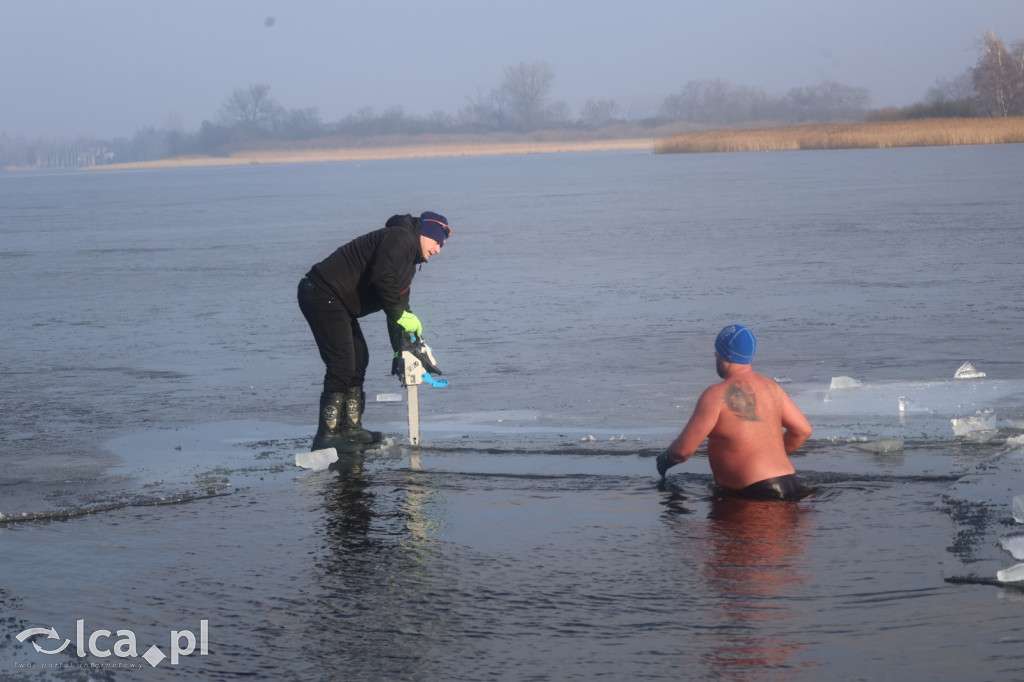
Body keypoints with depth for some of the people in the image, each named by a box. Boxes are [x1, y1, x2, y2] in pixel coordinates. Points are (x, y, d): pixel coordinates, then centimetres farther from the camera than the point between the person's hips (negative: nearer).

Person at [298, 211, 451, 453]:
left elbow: (398, 305, 24)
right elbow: (381, 279, -25)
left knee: (358, 360, 15)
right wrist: (401, 314, -15)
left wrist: (402, 351, 18)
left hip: (338, 303, 11)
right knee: (342, 365, -13)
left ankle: (350, 428, 22)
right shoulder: (400, 239, -11)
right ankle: (327, 435, -11)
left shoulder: (409, 259, 22)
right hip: (322, 294, -11)